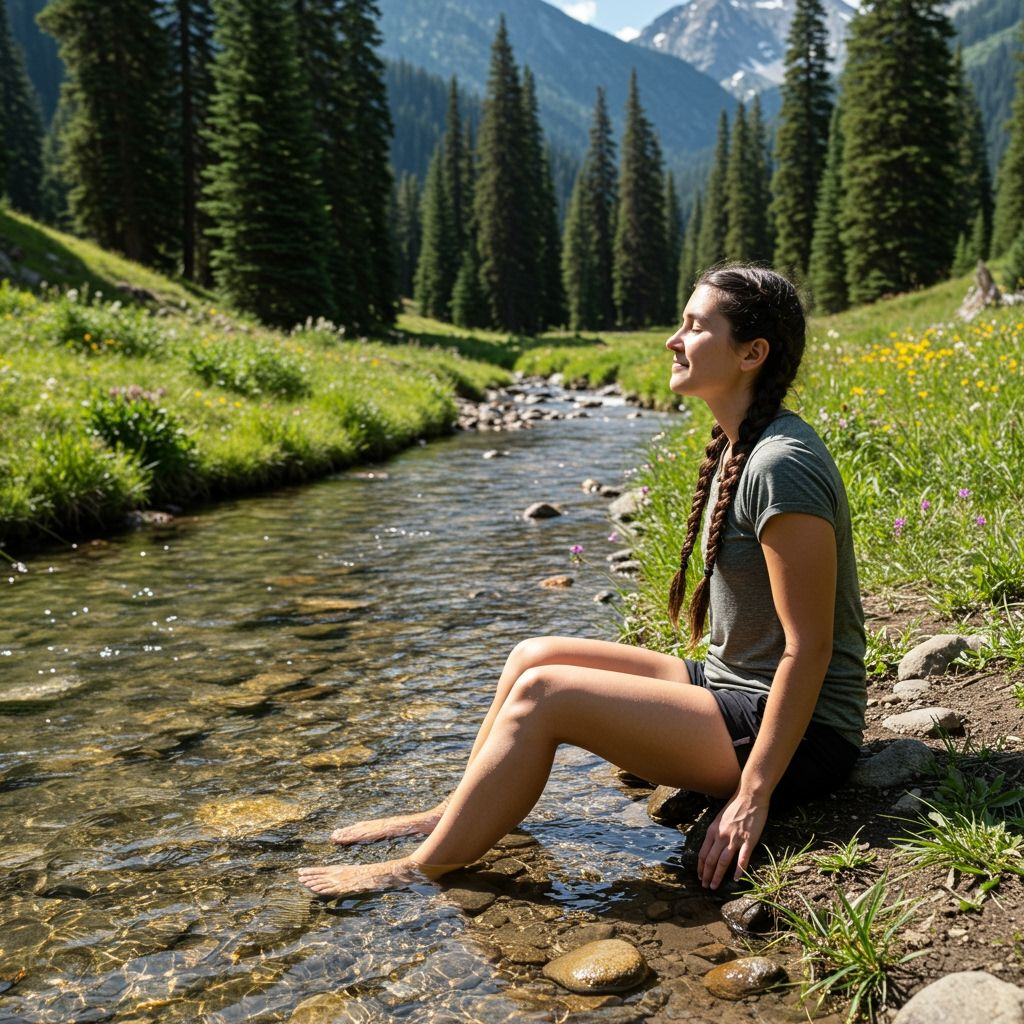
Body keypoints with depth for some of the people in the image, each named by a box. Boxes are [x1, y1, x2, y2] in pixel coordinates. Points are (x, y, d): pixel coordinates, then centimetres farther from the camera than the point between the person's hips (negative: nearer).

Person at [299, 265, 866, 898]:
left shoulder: (782, 466, -23)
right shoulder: (736, 448, 7)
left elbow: (808, 647, -23)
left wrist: (753, 794, -22)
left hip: (798, 737, -9)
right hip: (733, 688, 9)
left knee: (543, 693, -18)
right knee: (534, 655, 3)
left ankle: (423, 869, -4)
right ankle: (456, 816, 15)